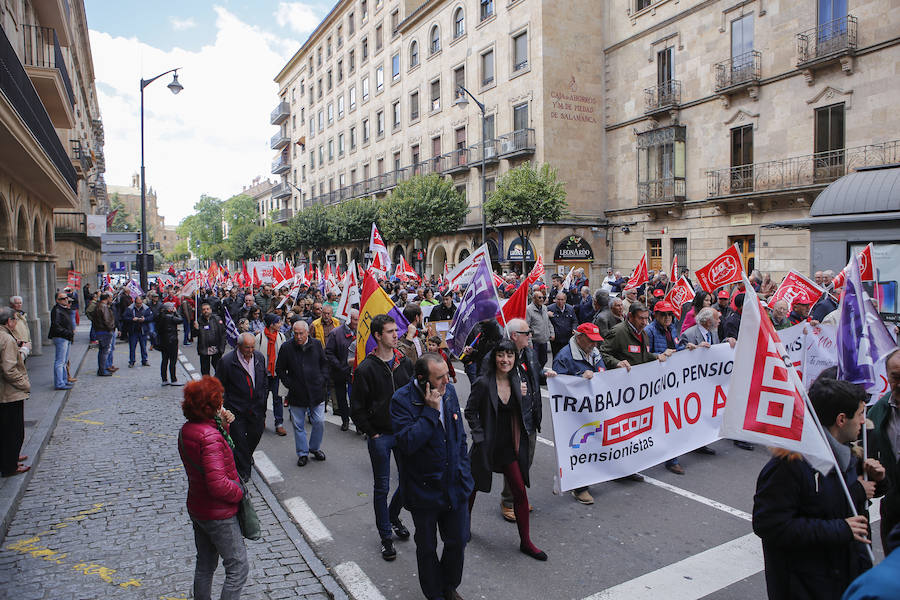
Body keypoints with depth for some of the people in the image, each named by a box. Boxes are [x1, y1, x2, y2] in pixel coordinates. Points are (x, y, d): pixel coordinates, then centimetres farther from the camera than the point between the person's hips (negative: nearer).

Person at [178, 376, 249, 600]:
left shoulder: (186, 430, -1)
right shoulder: (210, 436, -29)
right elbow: (218, 483, -33)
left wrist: (223, 427, -2)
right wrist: (239, 492, -15)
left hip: (197, 509, 9)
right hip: (218, 514, -9)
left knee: (205, 565, 23)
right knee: (238, 567, 3)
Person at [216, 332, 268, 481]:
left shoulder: (259, 357, -1)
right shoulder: (227, 361, -15)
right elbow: (219, 385, -6)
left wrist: (263, 399, 11)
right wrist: (221, 403, -8)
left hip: (257, 407, 4)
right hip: (236, 409, -4)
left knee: (256, 434, 15)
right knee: (239, 439, 4)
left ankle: (247, 455, 47)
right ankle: (243, 471, 21)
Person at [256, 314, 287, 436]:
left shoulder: (281, 336, 3)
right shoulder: (259, 337, -5)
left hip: (277, 372, 1)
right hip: (264, 372, -1)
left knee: (278, 398, -1)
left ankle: (279, 424, 3)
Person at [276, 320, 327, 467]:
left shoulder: (317, 345, 1)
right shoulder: (286, 347, -4)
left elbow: (325, 364, 12)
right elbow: (279, 369, 3)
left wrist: (321, 380, 0)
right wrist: (289, 384, -4)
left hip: (316, 393, 1)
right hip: (297, 394, -1)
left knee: (319, 422, 5)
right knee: (298, 425, 7)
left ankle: (315, 448, 27)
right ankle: (302, 453, 22)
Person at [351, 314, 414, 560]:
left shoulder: (405, 363, 2)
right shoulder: (366, 369, -10)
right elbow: (357, 407, -6)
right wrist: (371, 433, -8)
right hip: (380, 436, -4)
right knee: (382, 487, 6)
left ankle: (393, 516, 39)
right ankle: (386, 536, 21)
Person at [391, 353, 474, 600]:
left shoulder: (450, 390, -2)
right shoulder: (402, 400, -19)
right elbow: (407, 443, -30)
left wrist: (464, 472, 11)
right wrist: (431, 410, -30)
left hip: (456, 485, 4)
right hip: (424, 489, -4)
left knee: (458, 541, 16)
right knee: (427, 547, 15)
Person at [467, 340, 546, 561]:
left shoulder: (517, 382, 0)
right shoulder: (483, 383, -15)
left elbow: (525, 414, 10)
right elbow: (470, 411, -8)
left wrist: (524, 395, -7)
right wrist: (480, 435, -12)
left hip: (509, 445, 4)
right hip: (487, 445, -4)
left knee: (520, 491, 2)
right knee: (473, 486, 14)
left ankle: (525, 542, 14)